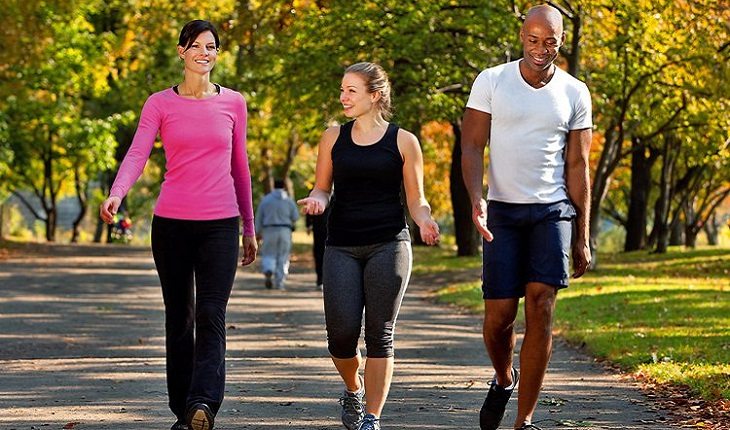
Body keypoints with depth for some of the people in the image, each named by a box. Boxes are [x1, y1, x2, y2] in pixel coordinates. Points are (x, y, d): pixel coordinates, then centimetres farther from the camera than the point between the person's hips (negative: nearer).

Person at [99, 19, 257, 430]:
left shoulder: (233, 103, 7)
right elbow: (137, 154, -10)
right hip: (172, 223, 1)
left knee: (211, 317, -14)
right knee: (179, 318, 7)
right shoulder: (160, 104, 3)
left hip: (220, 224, 0)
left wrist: (250, 228, 16)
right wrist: (116, 195, -29)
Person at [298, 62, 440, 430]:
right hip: (342, 247, 2)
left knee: (380, 334, -4)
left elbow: (416, 200, 6)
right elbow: (322, 189, 14)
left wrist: (425, 222, -15)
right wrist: (316, 201, -10)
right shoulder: (333, 138, 9)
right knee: (341, 332, -7)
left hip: (389, 246, -2)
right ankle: (353, 389, 24)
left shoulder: (403, 142, 3)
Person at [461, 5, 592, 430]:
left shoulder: (575, 94, 4)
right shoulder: (491, 82, 0)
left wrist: (582, 238, 4)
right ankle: (504, 379, 30)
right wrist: (476, 199, -19)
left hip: (553, 211, 0)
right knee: (499, 315, -4)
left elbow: (578, 167, 6)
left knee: (541, 310, -11)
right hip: (502, 211, 0)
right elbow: (472, 147, -1)